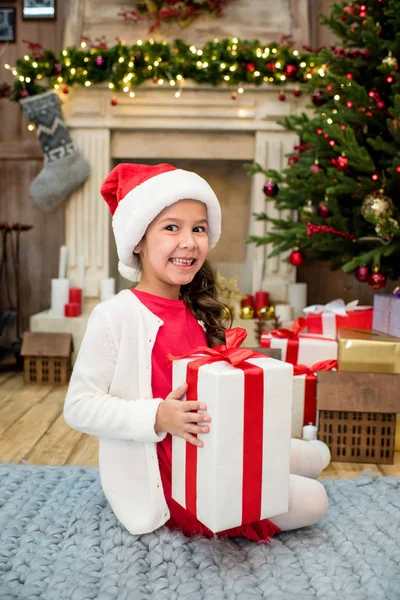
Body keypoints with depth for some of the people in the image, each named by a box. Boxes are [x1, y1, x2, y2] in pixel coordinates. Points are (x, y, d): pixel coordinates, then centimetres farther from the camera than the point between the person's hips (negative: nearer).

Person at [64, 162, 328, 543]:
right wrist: (158, 418, -28)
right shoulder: (115, 316, -19)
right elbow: (78, 406, -18)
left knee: (311, 458, 15)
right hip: (164, 475, -7)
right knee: (310, 503, -10)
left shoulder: (200, 313, 3)